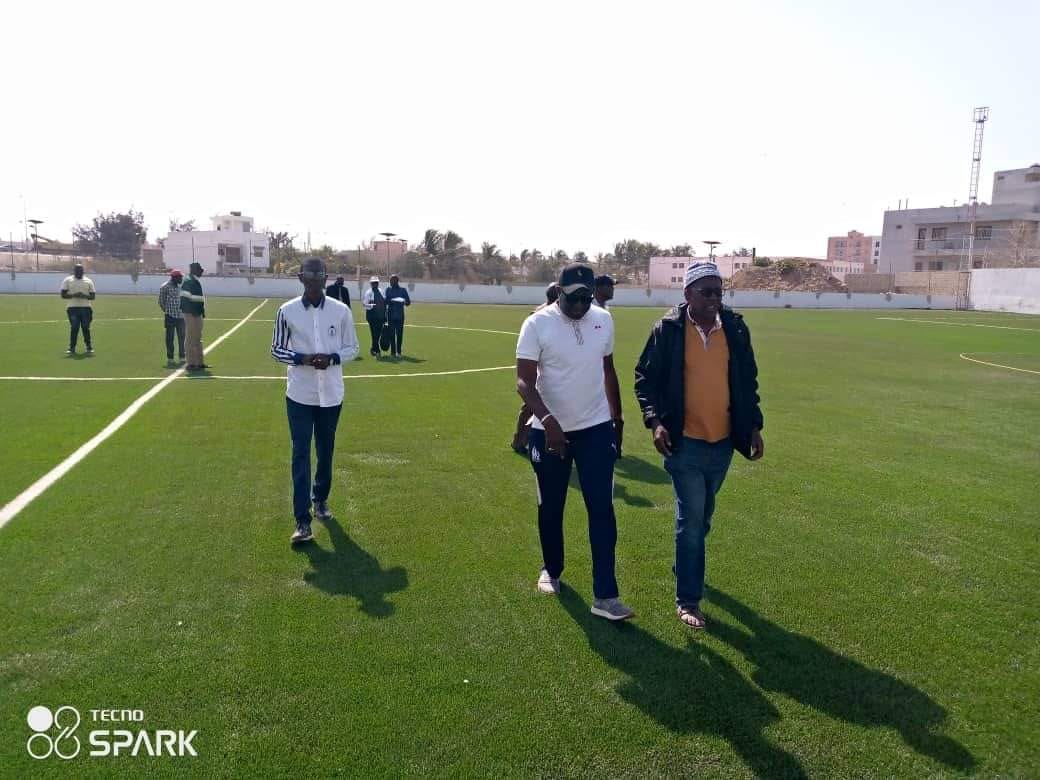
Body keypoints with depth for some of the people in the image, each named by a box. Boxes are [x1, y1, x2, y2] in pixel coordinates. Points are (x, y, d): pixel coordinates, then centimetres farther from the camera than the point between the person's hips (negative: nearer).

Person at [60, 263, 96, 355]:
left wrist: (84, 296, -13)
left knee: (86, 328, 2)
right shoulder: (67, 280, 5)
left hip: (86, 307, 1)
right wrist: (73, 295, -17)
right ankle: (72, 348, 3)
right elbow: (63, 295, 0)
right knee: (74, 328, -3)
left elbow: (93, 296, 8)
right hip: (73, 308, -1)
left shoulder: (88, 281, 9)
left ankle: (89, 347, 12)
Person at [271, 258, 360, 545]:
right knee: (301, 455, -4)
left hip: (331, 394, 1)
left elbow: (352, 348, 4)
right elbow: (276, 349, 3)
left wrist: (331, 358, -16)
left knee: (326, 452, 14)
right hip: (299, 394, -1)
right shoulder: (287, 311, -4)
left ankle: (320, 499, 38)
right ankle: (302, 521, -2)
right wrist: (302, 358, -17)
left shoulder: (341, 311, -2)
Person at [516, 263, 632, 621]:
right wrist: (547, 420, -32)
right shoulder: (537, 324, -12)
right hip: (549, 430, -2)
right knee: (550, 508, 13)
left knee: (602, 510, -2)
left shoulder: (604, 320, 1)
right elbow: (524, 381, -17)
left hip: (597, 429, 2)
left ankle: (605, 595, 3)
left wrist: (617, 418, 16)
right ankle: (551, 570, 37)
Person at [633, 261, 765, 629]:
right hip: (685, 442, -4)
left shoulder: (736, 328, 2)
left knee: (702, 516, 20)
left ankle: (686, 568, 44)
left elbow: (748, 380, 10)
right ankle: (687, 600, 10)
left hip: (723, 441, 4)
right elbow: (645, 377, -3)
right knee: (691, 519, -3)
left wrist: (754, 426, 5)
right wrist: (655, 421, -15)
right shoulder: (667, 329, -9)